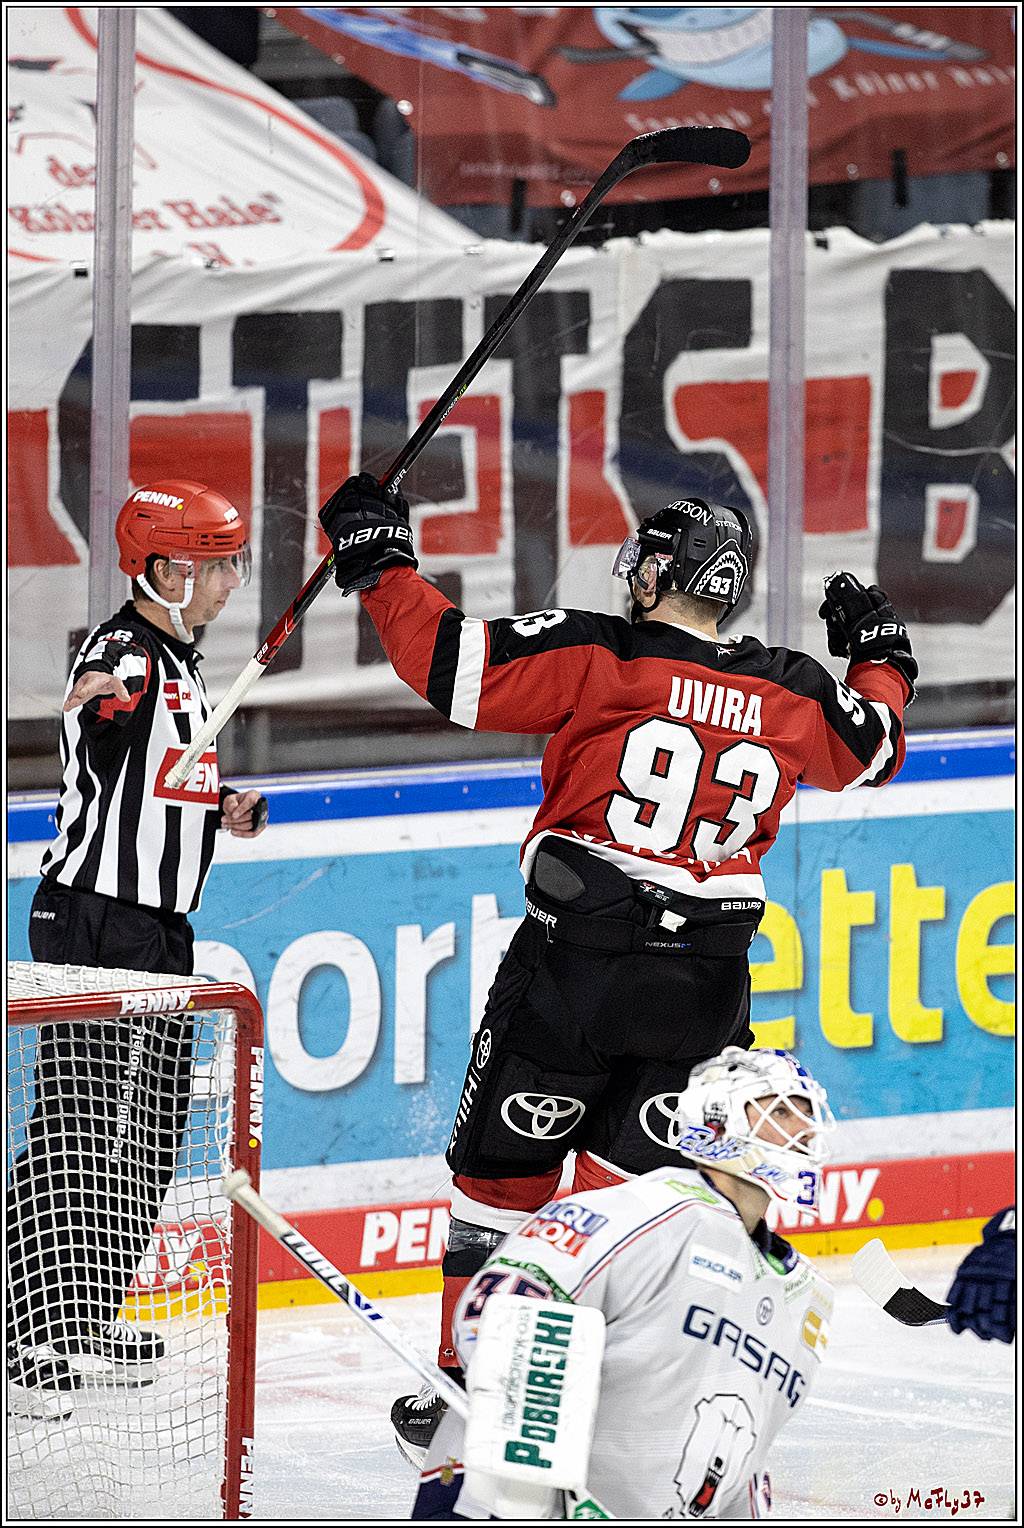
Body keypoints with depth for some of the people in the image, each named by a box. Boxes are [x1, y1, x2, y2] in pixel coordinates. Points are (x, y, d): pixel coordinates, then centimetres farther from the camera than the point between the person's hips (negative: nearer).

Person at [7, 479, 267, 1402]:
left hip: (161, 926, 10)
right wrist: (98, 695, -63)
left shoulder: (180, 663, 15)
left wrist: (225, 809, 9)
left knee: (149, 1128, 15)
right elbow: (99, 711, -41)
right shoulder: (126, 651, -15)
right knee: (80, 1122, -11)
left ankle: (93, 1320, 25)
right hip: (95, 919, -10)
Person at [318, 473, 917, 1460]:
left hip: (575, 962, -3)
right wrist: (880, 655, 44)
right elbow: (872, 750, 26)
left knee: (502, 1175, 11)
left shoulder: (603, 656, -8)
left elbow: (456, 667, -12)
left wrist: (382, 567, 1)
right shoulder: (794, 696, 5)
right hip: (704, 990, 3)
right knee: (625, 1192, 14)